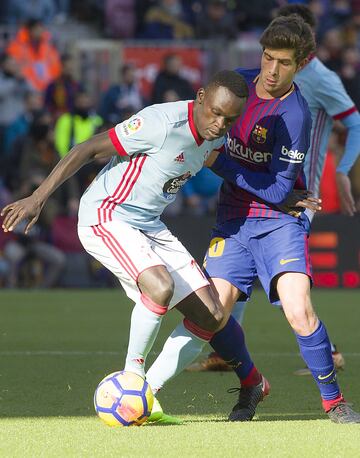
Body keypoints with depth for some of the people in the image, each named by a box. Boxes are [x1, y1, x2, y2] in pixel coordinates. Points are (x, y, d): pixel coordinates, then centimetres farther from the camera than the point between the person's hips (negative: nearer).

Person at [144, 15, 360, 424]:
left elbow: (278, 191, -17)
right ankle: (251, 383, 18)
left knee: (299, 312, -23)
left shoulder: (294, 114, -17)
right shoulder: (238, 82, 2)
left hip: (280, 221, -5)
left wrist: (221, 163, -16)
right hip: (233, 219, 5)